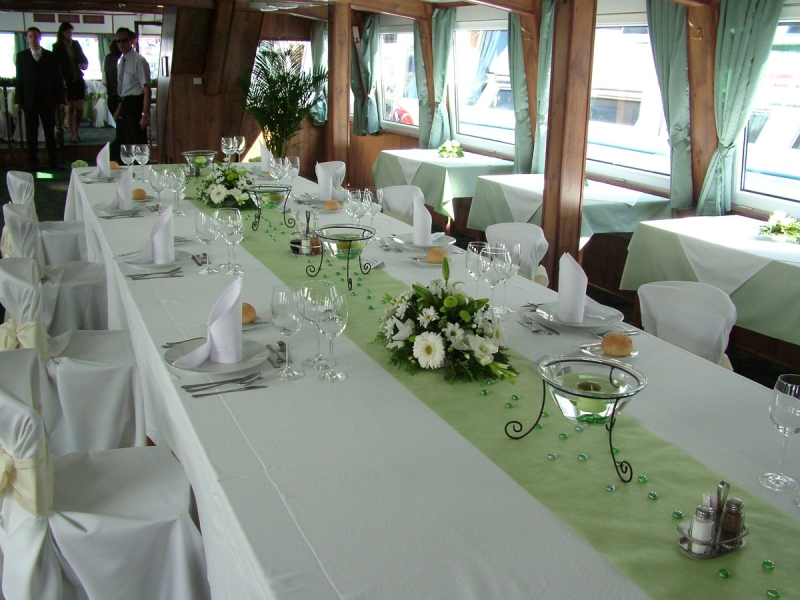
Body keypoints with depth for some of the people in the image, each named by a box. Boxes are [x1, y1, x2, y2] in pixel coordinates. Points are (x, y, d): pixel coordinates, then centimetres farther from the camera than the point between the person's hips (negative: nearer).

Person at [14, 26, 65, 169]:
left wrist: (60, 99, 0)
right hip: (29, 101, 1)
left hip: (47, 100, -1)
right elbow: (19, 79, 6)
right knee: (31, 133, 4)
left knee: (50, 132, 2)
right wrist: (18, 100, 1)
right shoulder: (22, 56, 9)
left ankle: (54, 161, 5)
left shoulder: (51, 56, 7)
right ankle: (32, 162, 9)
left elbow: (58, 79, 6)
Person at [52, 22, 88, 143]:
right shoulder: (57, 47, 1)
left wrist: (84, 64, -5)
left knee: (80, 108, -2)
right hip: (66, 81, -3)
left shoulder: (76, 44, 11)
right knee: (70, 108, -4)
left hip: (78, 79, 3)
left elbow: (84, 59, 18)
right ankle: (72, 134, 2)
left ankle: (77, 129, 21)